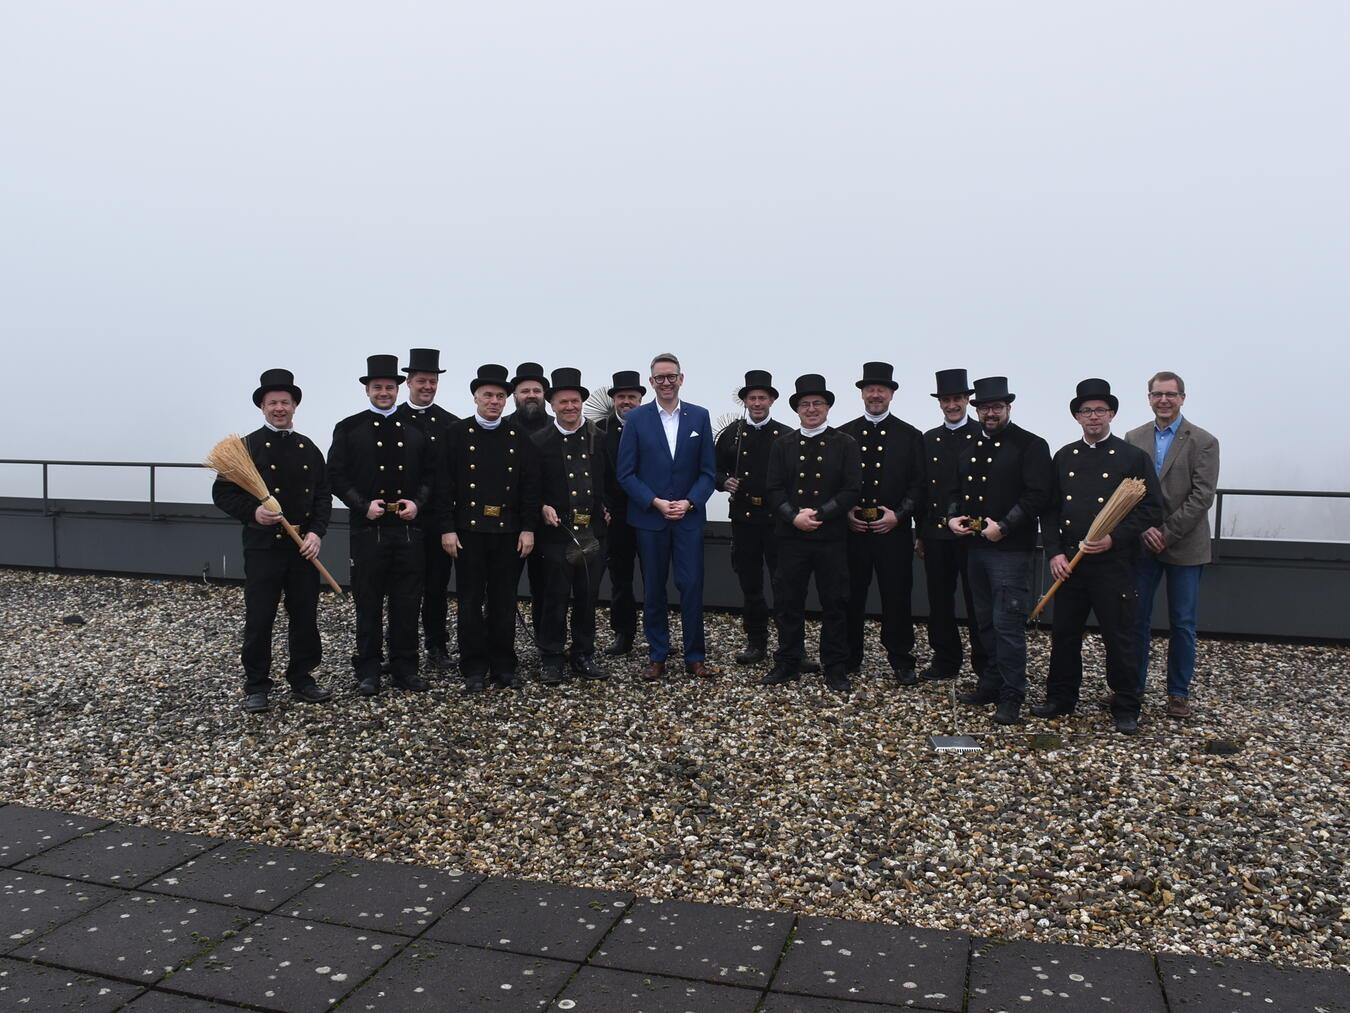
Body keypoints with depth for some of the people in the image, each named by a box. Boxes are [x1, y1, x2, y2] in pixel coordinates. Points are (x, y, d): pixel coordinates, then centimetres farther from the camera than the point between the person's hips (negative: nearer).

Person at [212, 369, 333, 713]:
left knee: (305, 617, 9)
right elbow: (222, 493, -2)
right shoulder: (247, 447, -1)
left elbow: (323, 495, 9)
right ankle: (256, 687, 13)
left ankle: (302, 679, 22)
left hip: (304, 548, 3)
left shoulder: (309, 448, 9)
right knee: (259, 620, 1)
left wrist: (316, 533, -5)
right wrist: (252, 512, -18)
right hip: (263, 547, -3)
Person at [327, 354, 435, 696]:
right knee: (368, 603, 5)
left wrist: (417, 502, -6)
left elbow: (430, 474, 11)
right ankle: (368, 671, 16)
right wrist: (364, 505, -13)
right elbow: (337, 476, -1)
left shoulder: (416, 428, 10)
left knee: (407, 603, 7)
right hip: (368, 529, -2)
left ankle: (405, 668, 17)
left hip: (409, 527, 2)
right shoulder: (348, 428, 3)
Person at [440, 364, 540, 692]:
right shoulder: (457, 433, 1)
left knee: (504, 601, 8)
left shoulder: (519, 436, 6)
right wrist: (447, 528, -8)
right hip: (469, 530, -1)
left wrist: (528, 528, -2)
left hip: (509, 530, 2)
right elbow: (446, 484, -3)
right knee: (471, 601, 4)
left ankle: (504, 664, 19)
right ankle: (474, 668, 14)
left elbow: (530, 485, 4)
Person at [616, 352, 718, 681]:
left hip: (689, 516, 0)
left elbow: (708, 470, 3)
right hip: (649, 518, 0)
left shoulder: (700, 416, 4)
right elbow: (626, 473, -2)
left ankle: (695, 656, 10)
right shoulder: (636, 419, 0)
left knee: (692, 585, -2)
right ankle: (657, 656, 17)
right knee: (653, 589, 7)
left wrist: (689, 502, -11)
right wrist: (656, 502, -13)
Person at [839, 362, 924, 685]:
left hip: (894, 532, -1)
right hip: (851, 531, 1)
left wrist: (898, 515, -11)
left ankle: (901, 661, 15)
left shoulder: (910, 436, 5)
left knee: (897, 598, 3)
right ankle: (849, 659, 19)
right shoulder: (842, 435, 8)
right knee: (850, 598, 5)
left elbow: (919, 485, 2)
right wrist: (845, 513, -7)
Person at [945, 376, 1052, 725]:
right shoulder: (969, 446, 15)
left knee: (1008, 624, -7)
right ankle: (991, 684, 26)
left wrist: (1003, 526, -20)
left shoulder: (1031, 445, -5)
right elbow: (956, 489, 19)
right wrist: (953, 517, 0)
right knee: (986, 622, 15)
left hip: (1010, 549, -7)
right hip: (976, 546, 7)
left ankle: (1011, 698, 1)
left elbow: (1036, 496, -14)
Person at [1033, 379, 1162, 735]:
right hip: (1069, 562, 4)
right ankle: (1060, 699, 25)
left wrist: (1113, 538, -16)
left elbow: (1151, 509, -4)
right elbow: (1049, 510, 9)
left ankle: (1126, 708, 16)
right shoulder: (1064, 457, 10)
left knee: (1118, 638, 3)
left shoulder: (1134, 457, -1)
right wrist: (1054, 553, -2)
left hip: (1113, 565, -3)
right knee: (1064, 634, 10)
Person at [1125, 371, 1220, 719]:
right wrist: (1144, 529, -11)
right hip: (1141, 544, 2)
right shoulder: (1133, 439, 5)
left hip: (1185, 546, -2)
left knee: (1182, 624, 6)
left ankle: (1179, 693, 17)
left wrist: (1167, 533, -15)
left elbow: (1202, 497, -10)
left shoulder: (1203, 442, -4)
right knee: (1136, 619, 7)